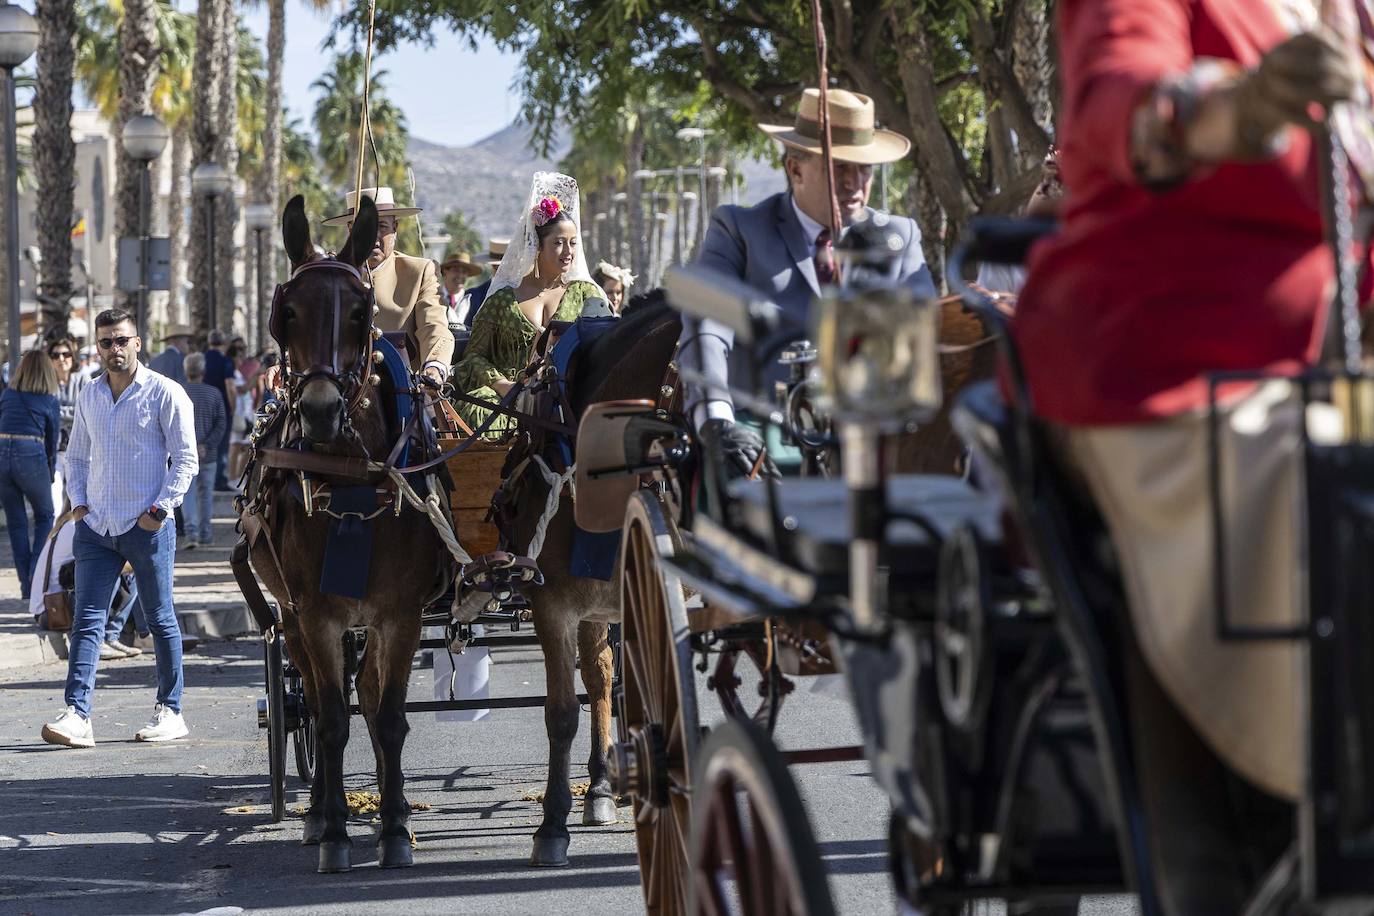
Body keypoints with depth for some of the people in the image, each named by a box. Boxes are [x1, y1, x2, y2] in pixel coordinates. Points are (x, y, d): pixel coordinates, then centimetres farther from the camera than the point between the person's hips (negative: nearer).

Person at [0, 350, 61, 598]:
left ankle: (27, 586, 11)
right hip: (30, 455, -2)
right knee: (45, 517, 17)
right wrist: (51, 474, 23)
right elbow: (52, 442, 11)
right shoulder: (50, 402, 6)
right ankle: (37, 576, 2)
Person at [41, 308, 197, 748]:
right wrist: (78, 502, 7)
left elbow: (186, 458, -6)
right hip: (96, 527, 5)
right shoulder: (89, 396, 12)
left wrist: (160, 509, -12)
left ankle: (170, 712, 15)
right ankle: (77, 715, -12)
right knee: (86, 620, -5)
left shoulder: (165, 393, -5)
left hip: (146, 529, -5)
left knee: (160, 620, 5)